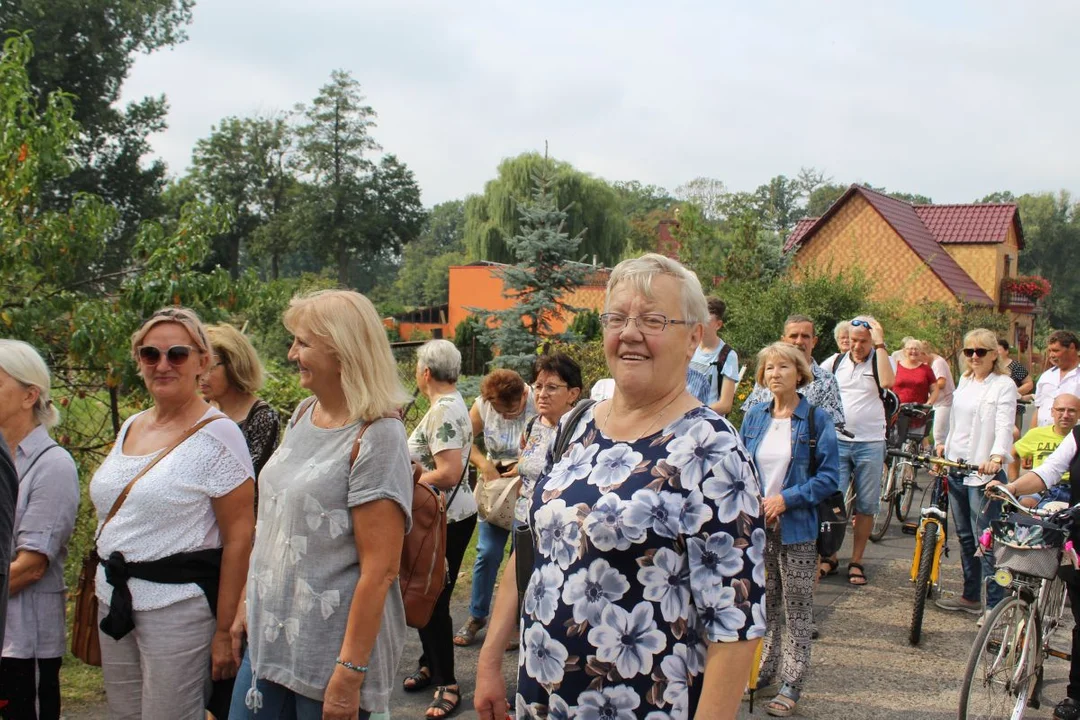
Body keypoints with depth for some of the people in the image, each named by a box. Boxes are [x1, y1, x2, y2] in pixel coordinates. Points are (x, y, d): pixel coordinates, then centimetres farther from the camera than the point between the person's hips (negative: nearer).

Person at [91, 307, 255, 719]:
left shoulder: (217, 435, -12)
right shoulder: (129, 427, 10)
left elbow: (238, 539, -14)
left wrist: (224, 632, -15)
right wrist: (108, 597, 15)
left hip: (178, 605, -7)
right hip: (115, 603, 7)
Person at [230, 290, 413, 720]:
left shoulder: (375, 437, -17)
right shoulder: (303, 415, 6)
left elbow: (380, 569, -20)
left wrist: (350, 673, -19)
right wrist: (249, 604, 14)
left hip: (328, 656, -7)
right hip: (268, 639, 7)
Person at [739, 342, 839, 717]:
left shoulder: (817, 419, -6)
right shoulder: (754, 417, 6)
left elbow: (828, 476, -8)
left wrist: (786, 498, -17)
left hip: (797, 528, -3)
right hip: (757, 526, 4)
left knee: (797, 609, 4)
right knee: (763, 603, 12)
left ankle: (792, 685, 13)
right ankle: (763, 670, 27)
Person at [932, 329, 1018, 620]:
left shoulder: (1004, 385, -8)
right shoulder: (965, 381, 14)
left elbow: (1004, 426, -22)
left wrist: (996, 457, -37)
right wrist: (941, 444, 16)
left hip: (984, 471, -7)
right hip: (956, 468, 7)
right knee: (965, 538, 15)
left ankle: (995, 604, -1)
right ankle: (971, 596, 25)